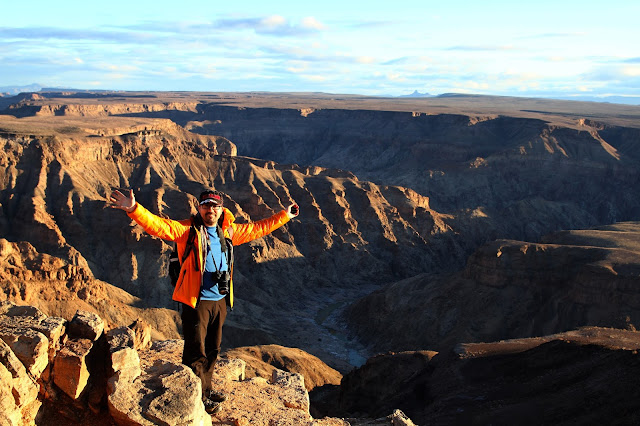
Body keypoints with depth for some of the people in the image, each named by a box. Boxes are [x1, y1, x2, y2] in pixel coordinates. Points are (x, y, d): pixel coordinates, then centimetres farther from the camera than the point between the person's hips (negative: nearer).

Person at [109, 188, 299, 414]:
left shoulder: (229, 231, 9)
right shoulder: (187, 230, -8)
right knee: (196, 352, 1)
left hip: (220, 301, 6)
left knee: (212, 350, 19)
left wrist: (284, 216, 25)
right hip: (196, 302, -6)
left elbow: (257, 228, 21)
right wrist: (133, 209, -36)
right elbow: (158, 225, -20)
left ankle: (206, 388, 36)